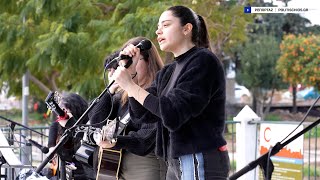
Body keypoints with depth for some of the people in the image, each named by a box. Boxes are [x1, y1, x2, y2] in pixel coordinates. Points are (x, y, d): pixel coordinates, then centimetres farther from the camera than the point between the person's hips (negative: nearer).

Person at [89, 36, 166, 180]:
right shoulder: (123, 95, 13)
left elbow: (147, 136, -20)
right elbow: (96, 122, 8)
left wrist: (116, 142, -36)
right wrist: (110, 90, 1)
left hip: (148, 167, -7)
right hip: (120, 167, 7)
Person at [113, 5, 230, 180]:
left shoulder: (203, 61, -9)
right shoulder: (168, 72, 17)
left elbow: (173, 114, -18)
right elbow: (142, 114, 13)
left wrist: (130, 85, -16)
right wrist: (130, 69, 6)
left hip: (202, 163, -9)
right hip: (176, 163, 9)